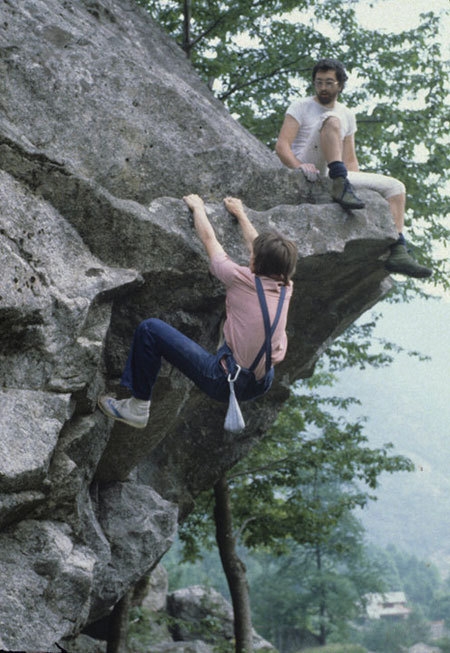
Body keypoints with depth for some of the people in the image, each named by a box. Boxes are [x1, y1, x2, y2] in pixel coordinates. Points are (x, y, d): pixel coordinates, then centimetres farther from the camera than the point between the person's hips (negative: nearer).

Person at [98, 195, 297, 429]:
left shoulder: (244, 281, -14)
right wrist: (240, 214, 37)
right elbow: (264, 250, 21)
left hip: (225, 381, -7)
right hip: (261, 386, 7)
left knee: (150, 328, -3)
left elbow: (209, 240, 2)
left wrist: (197, 207, 21)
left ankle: (138, 408, 3)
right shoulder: (285, 288, 1)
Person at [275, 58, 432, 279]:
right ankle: (341, 187, -42)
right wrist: (299, 165, -28)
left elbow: (350, 159, 19)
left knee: (395, 186, -3)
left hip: (331, 177, 6)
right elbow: (282, 146, -7)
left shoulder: (347, 115, 20)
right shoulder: (301, 107, 4)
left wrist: (356, 183, -1)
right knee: (331, 120, -27)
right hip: (307, 176, -6)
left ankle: (397, 251, -15)